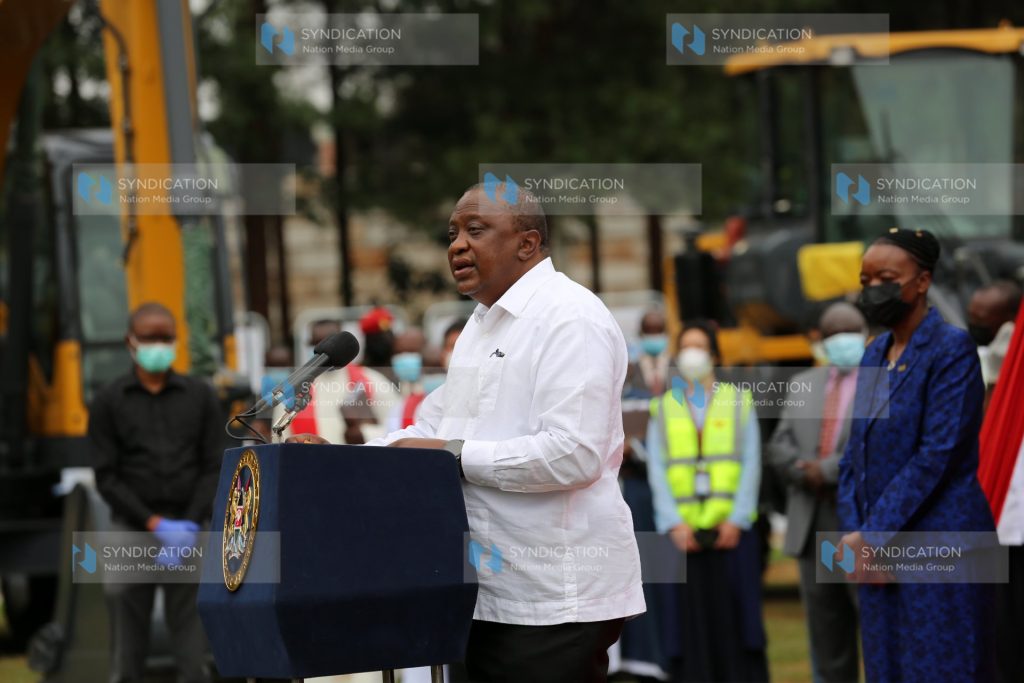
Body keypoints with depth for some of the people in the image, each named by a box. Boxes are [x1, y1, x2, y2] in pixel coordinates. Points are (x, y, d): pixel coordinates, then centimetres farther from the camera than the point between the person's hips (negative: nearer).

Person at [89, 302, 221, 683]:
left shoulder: (200, 396, 10)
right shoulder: (109, 403, 6)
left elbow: (215, 468, 6)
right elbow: (107, 477, 1)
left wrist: (191, 524, -7)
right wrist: (155, 523, -9)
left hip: (187, 531, 1)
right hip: (131, 529, -1)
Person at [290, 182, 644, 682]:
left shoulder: (570, 318, -12)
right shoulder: (482, 323, 19)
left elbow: (573, 453, -23)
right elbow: (432, 430, 19)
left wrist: (455, 455, -18)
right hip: (491, 593, 9)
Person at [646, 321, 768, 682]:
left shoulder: (739, 401, 10)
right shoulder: (663, 407, 12)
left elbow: (751, 463, 4)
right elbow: (657, 470, 5)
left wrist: (736, 519, -7)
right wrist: (674, 523, -7)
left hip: (731, 527, -1)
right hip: (685, 530, 1)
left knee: (737, 614, -3)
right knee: (692, 621, -1)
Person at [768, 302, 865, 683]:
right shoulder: (803, 385, 18)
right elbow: (779, 447, 12)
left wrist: (829, 471, -13)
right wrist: (806, 472, -8)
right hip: (815, 532, 6)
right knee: (826, 637, 9)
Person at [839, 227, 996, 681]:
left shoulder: (951, 349, -9)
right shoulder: (875, 354, 14)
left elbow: (937, 454, -16)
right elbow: (855, 455, 13)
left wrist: (873, 535, -15)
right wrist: (855, 535, -1)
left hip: (938, 545, -7)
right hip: (876, 552, 7)